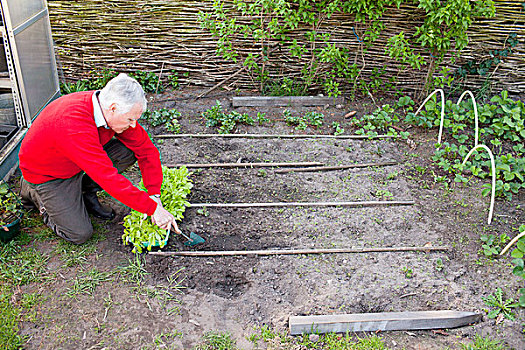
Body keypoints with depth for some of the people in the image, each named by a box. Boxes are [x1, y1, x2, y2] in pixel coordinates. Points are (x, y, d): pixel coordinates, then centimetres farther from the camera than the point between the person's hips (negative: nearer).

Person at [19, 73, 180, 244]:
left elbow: (146, 149, -10)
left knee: (128, 152, -14)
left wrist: (154, 195, -20)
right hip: (46, 174, -6)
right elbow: (109, 178, -42)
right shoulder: (74, 124, -41)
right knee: (80, 234, -10)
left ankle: (86, 192, 6)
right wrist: (153, 208, -38)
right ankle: (34, 193, 12)